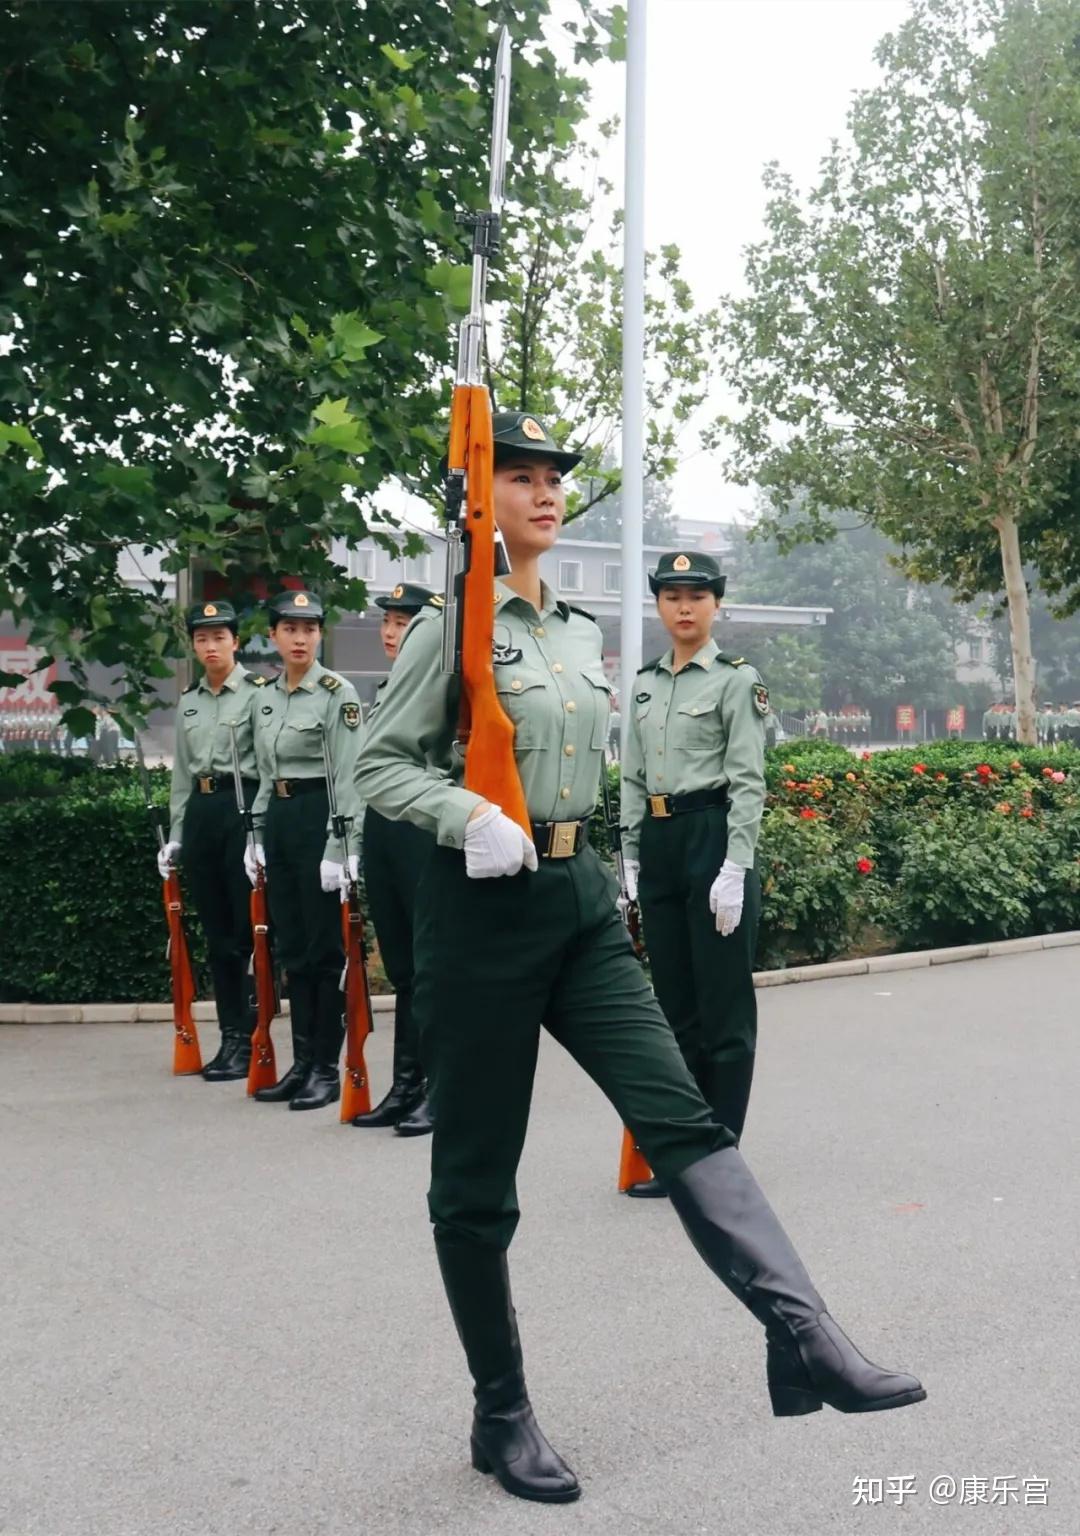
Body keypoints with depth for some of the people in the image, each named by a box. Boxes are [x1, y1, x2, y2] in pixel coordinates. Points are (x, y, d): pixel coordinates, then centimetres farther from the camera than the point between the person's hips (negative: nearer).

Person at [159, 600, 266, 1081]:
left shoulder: (257, 692, -4)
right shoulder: (188, 701, 15)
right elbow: (182, 773, 17)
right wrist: (175, 835, 14)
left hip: (241, 808, -6)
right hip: (200, 814, 6)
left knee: (248, 928, -3)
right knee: (216, 932, 8)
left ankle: (249, 1038, 3)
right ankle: (230, 1036, 15)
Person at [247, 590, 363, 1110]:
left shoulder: (339, 693, -8)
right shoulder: (267, 696, 12)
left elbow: (346, 778, -13)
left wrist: (338, 848, -18)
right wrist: (257, 835, 13)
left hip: (318, 819, -7)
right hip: (278, 819, 7)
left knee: (325, 949, -1)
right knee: (292, 947, 10)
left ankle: (327, 1069, 7)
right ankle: (302, 1063, 18)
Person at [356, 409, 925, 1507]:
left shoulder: (580, 633, 13)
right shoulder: (455, 627, -6)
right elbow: (380, 763, -8)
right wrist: (471, 814, -23)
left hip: (581, 898, 6)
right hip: (484, 905, -6)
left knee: (681, 1116, -9)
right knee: (475, 1175, 4)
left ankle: (803, 1336, -16)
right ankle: (501, 1416, 17)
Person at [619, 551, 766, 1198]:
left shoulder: (738, 679, -4)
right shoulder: (646, 684, 14)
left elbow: (748, 781, -10)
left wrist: (735, 870, -16)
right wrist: (631, 859, 10)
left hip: (713, 837, -7)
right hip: (657, 845, 7)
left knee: (724, 1005, 0)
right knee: (675, 1005, 11)